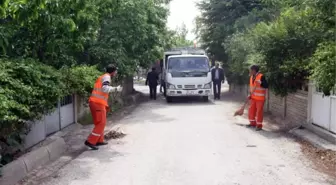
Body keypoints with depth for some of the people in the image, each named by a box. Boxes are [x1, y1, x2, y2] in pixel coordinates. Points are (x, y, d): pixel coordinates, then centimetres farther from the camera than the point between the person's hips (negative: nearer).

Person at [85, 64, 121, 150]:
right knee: (101, 123, -6)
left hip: (94, 102, 10)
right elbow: (105, 88, -23)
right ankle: (90, 141, -8)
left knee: (99, 122, 18)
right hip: (98, 103, -10)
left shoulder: (102, 77, 21)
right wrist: (115, 88, -15)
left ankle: (99, 140, 24)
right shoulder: (107, 77, -6)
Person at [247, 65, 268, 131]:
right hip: (253, 97, 8)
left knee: (259, 111, -2)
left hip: (260, 98, -8)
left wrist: (259, 84, -29)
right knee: (251, 110, 11)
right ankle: (252, 123, 25)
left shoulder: (261, 76, -16)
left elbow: (266, 86, -18)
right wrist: (250, 95, 7)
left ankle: (259, 125, 8)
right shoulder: (251, 77, 9)